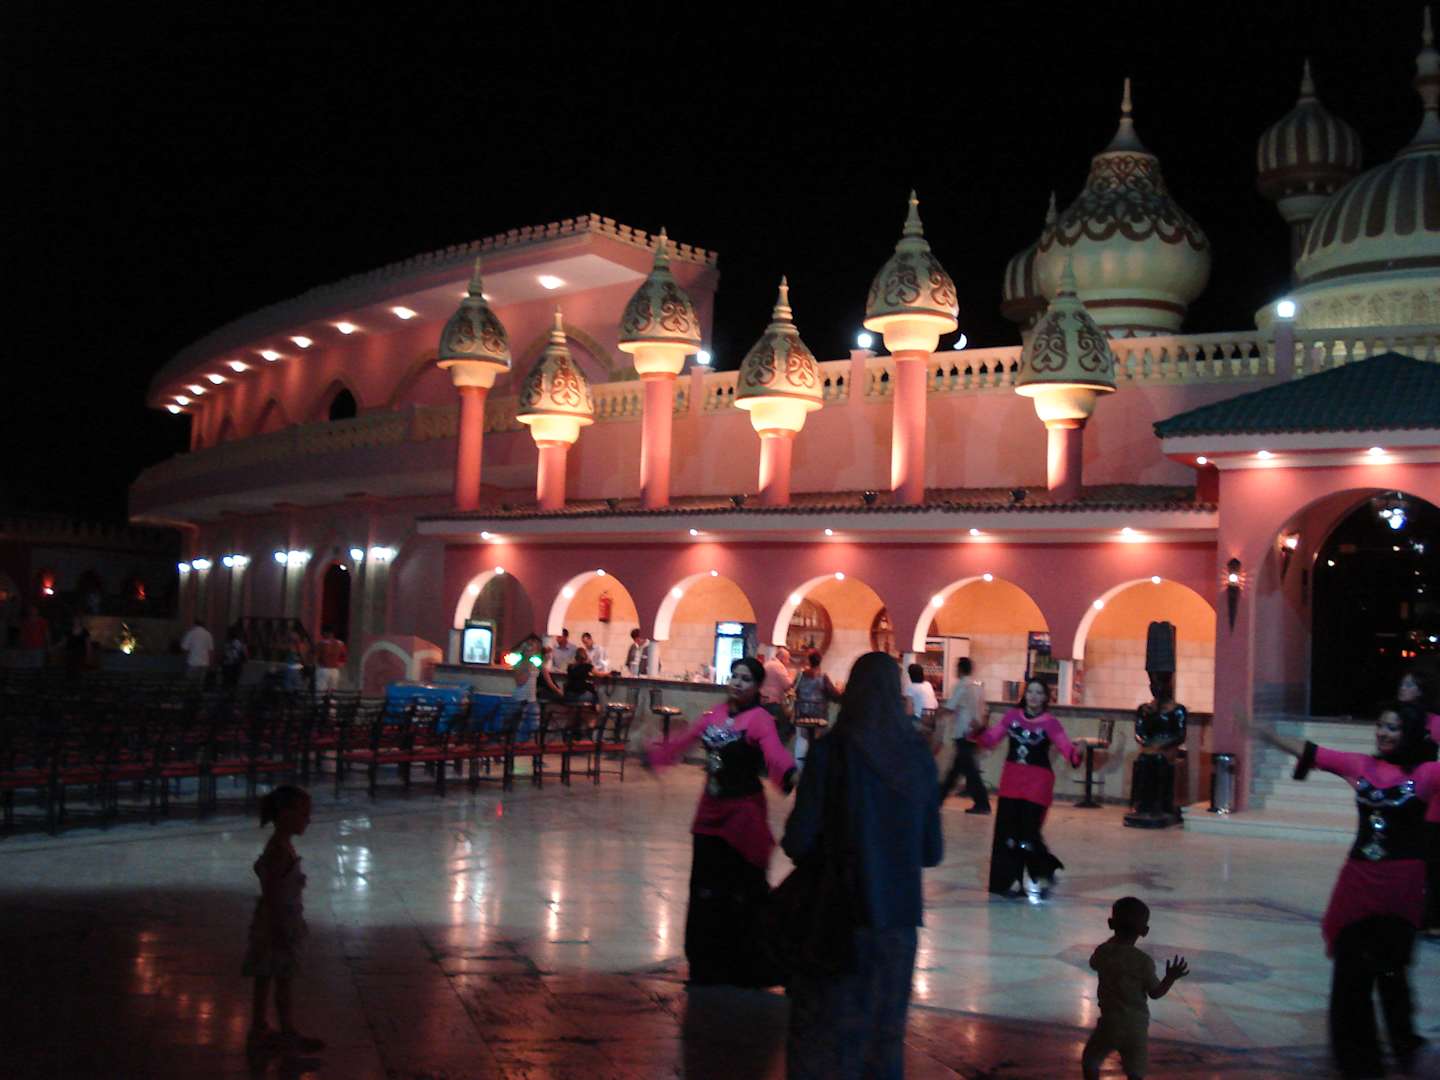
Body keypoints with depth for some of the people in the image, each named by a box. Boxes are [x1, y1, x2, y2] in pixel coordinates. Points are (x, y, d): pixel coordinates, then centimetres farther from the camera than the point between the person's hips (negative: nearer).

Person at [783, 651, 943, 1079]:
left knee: (823, 1032, 10)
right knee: (883, 1032, 16)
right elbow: (932, 852, 2)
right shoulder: (918, 755, -2)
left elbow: (797, 842, -14)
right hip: (897, 916, 3)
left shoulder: (830, 751, -13)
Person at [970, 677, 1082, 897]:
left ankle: (1044, 873, 20)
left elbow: (1066, 747, -18)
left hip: (1037, 781, -4)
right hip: (1011, 779, 4)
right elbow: (989, 740, 3)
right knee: (1005, 831, 4)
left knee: (1028, 833, -6)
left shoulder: (1049, 723, -6)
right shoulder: (1012, 716, 4)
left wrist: (1075, 754, -40)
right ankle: (1005, 881, 16)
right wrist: (979, 730, -17)